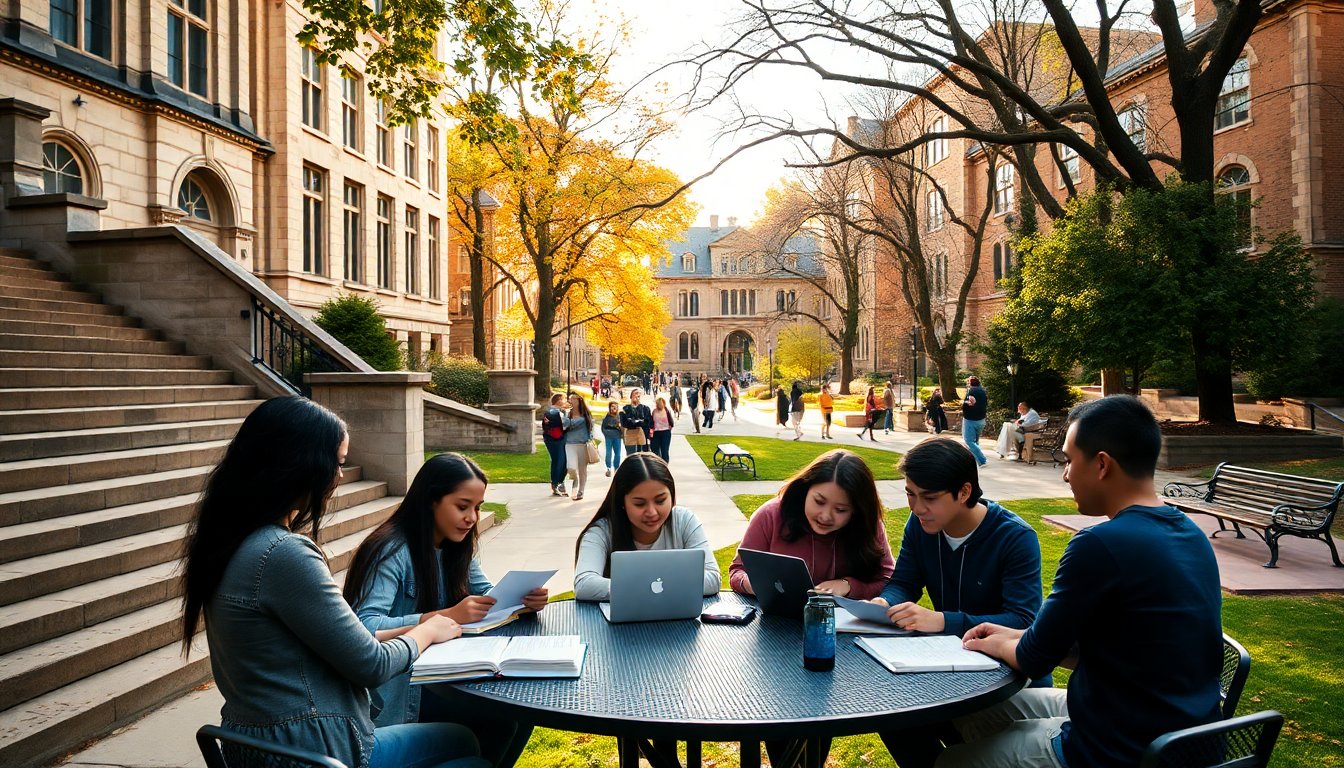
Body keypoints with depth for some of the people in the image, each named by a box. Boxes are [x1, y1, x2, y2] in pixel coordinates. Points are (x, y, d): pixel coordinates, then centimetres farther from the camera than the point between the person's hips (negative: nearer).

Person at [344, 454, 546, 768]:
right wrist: (447, 616, -37)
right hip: (394, 685, -8)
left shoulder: (457, 546, 4)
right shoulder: (392, 550, -22)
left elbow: (487, 596, 6)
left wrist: (521, 601, -16)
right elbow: (364, 628, -31)